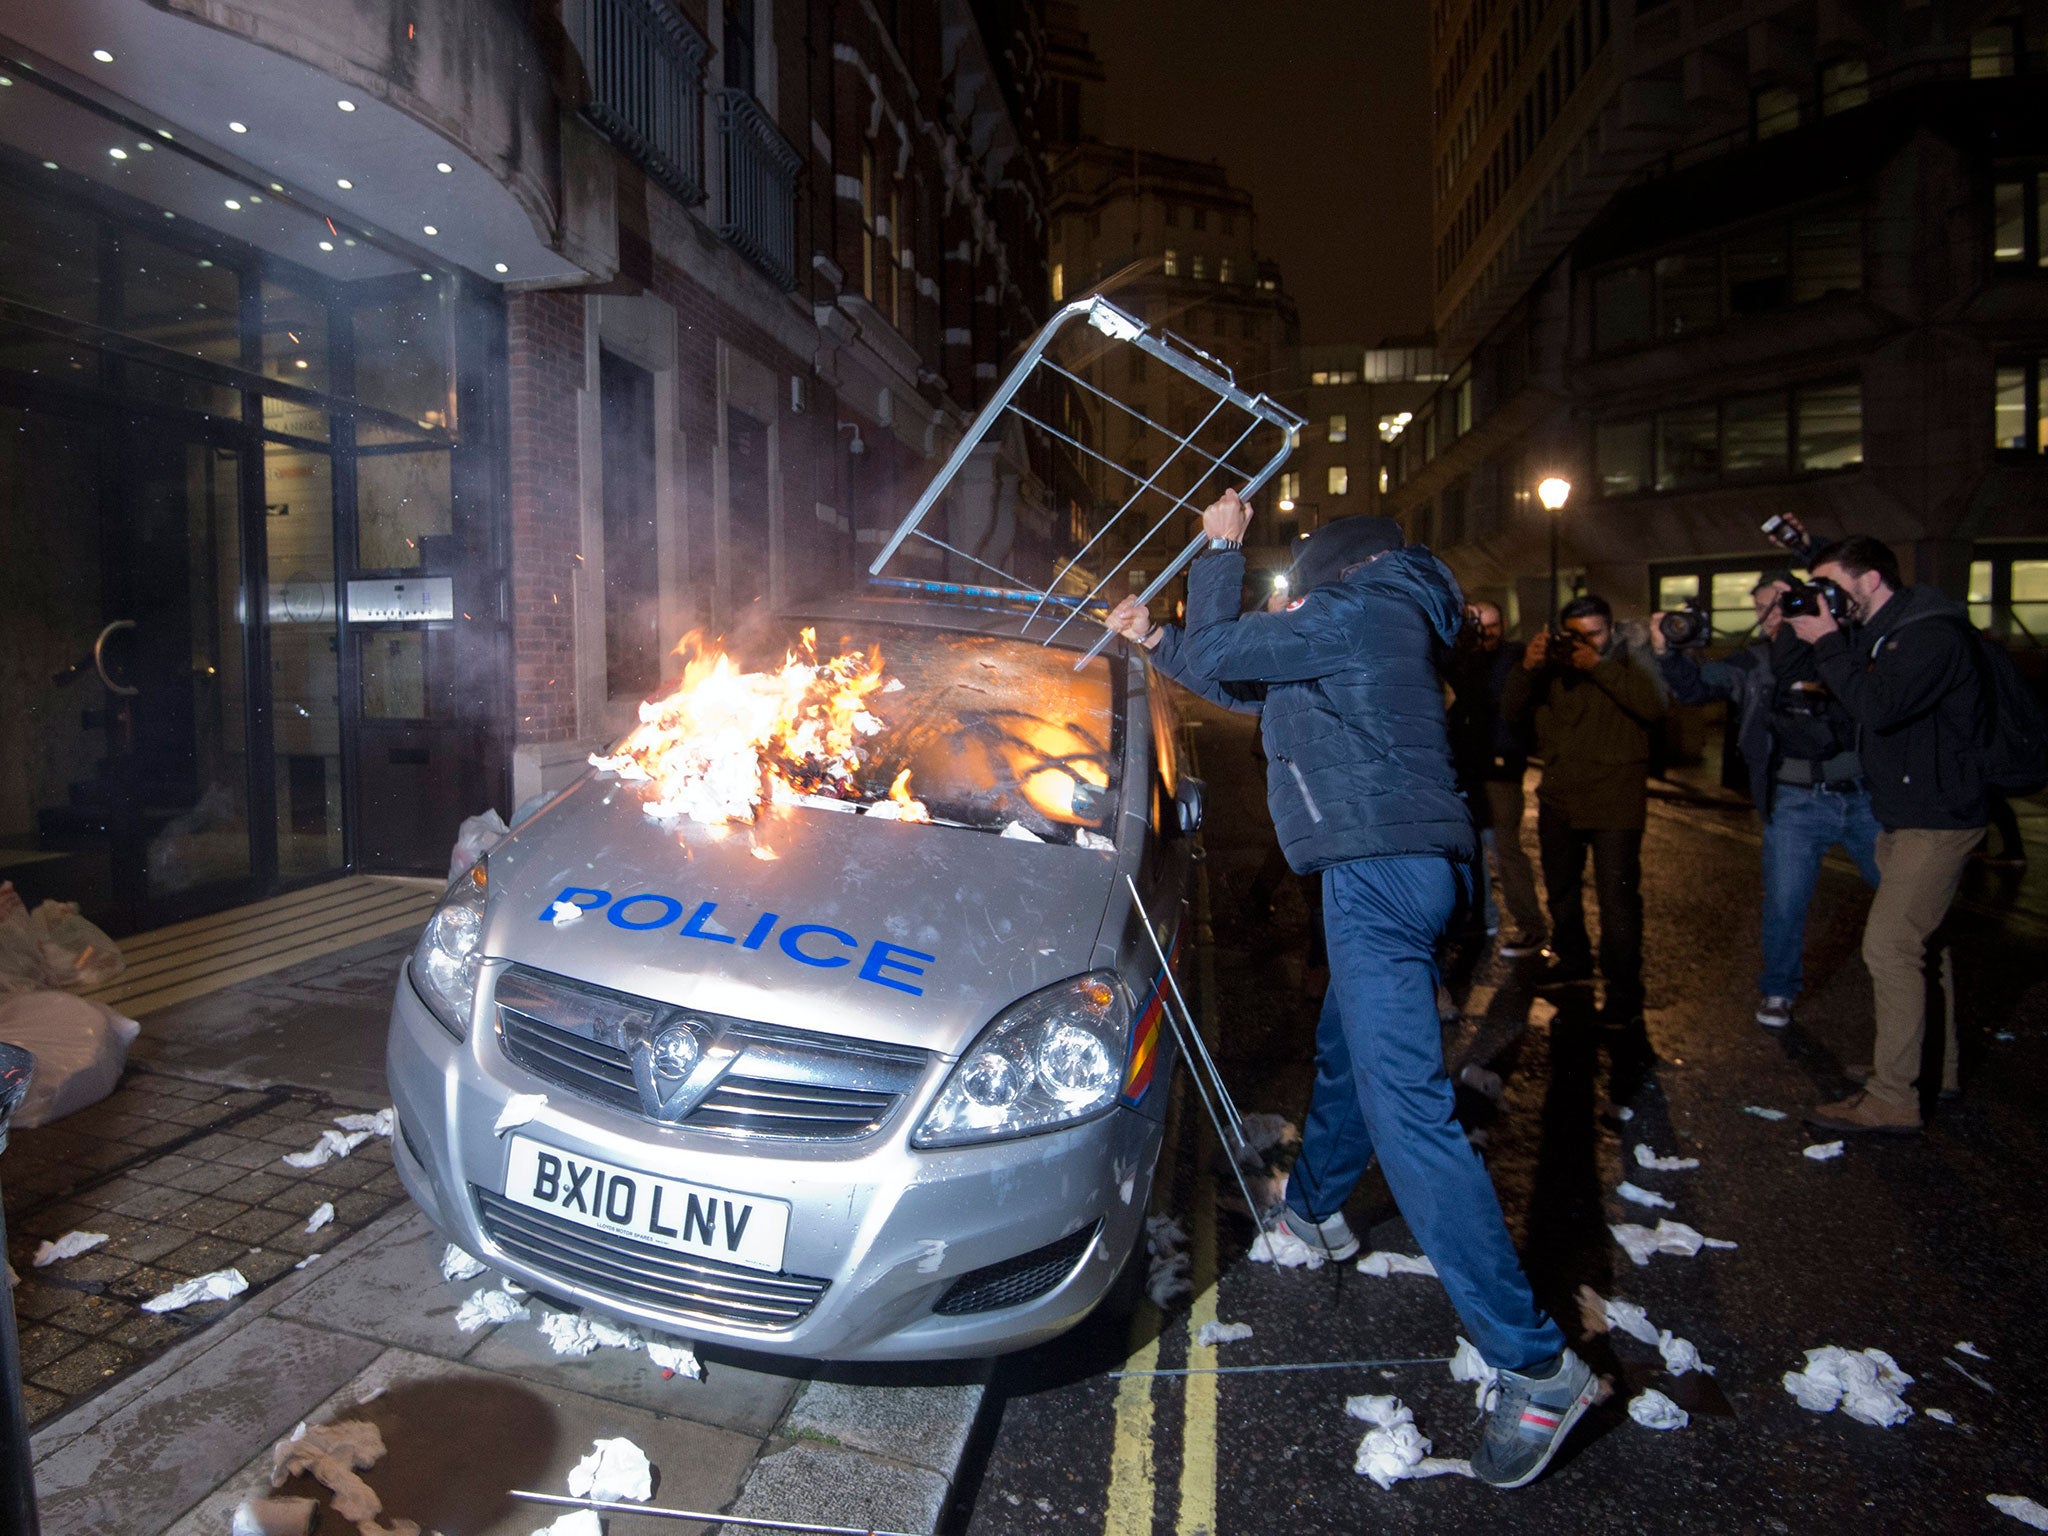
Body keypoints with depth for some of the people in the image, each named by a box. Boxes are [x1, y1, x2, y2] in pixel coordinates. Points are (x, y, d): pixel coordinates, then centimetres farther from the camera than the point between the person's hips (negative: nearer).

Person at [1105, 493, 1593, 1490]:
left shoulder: (1353, 608, -7)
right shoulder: (1382, 625, 24)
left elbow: (1217, 653, -4)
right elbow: (1246, 686, 30)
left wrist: (1220, 549, 12)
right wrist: (1154, 643, 32)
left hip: (1379, 871, -11)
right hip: (1407, 864, 11)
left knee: (1404, 1107, -15)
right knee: (1346, 1048, 27)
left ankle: (1534, 1362, -11)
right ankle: (1314, 1206, 49)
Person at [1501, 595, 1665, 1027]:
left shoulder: (1629, 663, -1)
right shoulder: (1552, 665, 9)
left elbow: (1654, 707, -20)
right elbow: (1512, 712, -1)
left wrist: (1598, 666, -25)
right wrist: (1527, 668, -19)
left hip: (1614, 805, -5)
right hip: (1558, 798, 5)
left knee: (1617, 898, -10)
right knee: (1560, 889, 19)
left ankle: (1623, 990, -1)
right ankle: (1572, 959, 39)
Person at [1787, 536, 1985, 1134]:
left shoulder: (1933, 634, -19)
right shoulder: (1881, 632, 11)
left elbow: (1878, 708, -30)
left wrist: (1827, 642, -21)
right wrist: (1820, 637, 0)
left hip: (1935, 819, -10)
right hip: (1906, 814, 10)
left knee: (1889, 946, -11)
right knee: (1920, 941, 17)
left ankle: (1892, 1101, -5)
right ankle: (1937, 1069, 31)